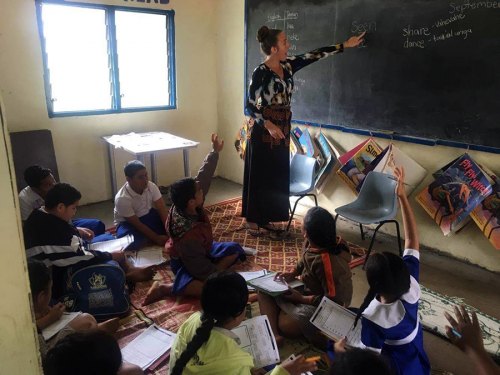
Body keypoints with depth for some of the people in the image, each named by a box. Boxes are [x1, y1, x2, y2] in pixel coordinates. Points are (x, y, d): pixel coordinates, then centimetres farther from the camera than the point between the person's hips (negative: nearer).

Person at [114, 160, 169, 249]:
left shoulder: (151, 186, -18)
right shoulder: (122, 198, -31)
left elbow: (162, 209, -20)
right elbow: (137, 224, -26)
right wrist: (156, 238, -26)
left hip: (148, 216, 4)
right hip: (128, 223, -4)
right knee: (131, 242, -36)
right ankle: (150, 239, -6)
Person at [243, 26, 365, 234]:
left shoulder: (288, 66, 6)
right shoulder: (260, 72, -13)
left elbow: (314, 55, 11)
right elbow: (250, 105, -14)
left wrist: (344, 45, 12)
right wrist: (268, 125, -23)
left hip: (283, 128, 7)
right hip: (264, 129, -7)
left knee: (277, 176, 11)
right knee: (259, 175, 2)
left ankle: (266, 218, 23)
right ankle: (252, 219, 15)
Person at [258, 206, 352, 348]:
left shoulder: (325, 261, -36)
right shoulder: (311, 244, -13)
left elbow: (333, 300, -28)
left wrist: (301, 299, -21)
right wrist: (292, 274, -4)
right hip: (308, 290, 9)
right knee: (265, 289, 0)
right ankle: (273, 334, -13)